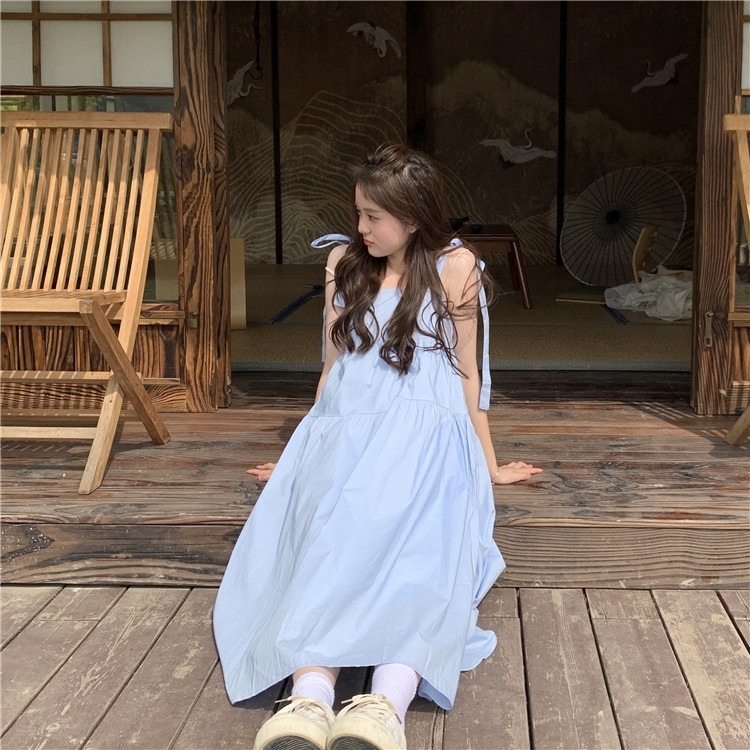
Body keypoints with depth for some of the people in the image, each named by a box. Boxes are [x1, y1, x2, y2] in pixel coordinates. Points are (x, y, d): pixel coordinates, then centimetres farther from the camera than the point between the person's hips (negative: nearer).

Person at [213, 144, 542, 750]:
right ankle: (310, 702, -53)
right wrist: (309, 452, 29)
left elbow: (466, 372, 16)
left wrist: (489, 466, 21)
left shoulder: (454, 266, 11)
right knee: (330, 546, -30)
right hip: (345, 433, 2)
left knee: (416, 558, -33)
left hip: (424, 438, -2)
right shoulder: (344, 263, 21)